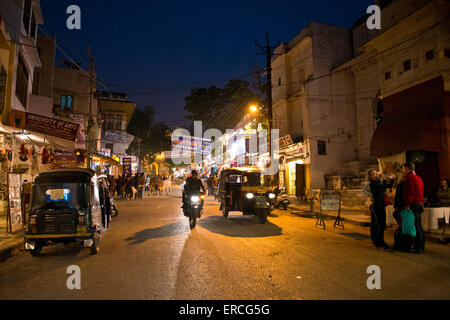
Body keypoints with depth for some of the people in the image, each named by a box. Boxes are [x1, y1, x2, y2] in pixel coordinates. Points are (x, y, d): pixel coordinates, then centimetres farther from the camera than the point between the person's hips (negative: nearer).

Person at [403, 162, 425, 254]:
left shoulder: (409, 177, -11)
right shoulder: (418, 177, 18)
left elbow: (409, 192, -18)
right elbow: (421, 192, 19)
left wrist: (407, 204, -14)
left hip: (414, 205, -9)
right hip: (420, 203, 9)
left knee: (416, 226, -6)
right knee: (419, 225, 15)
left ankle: (418, 248, -2)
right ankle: (421, 246, 22)